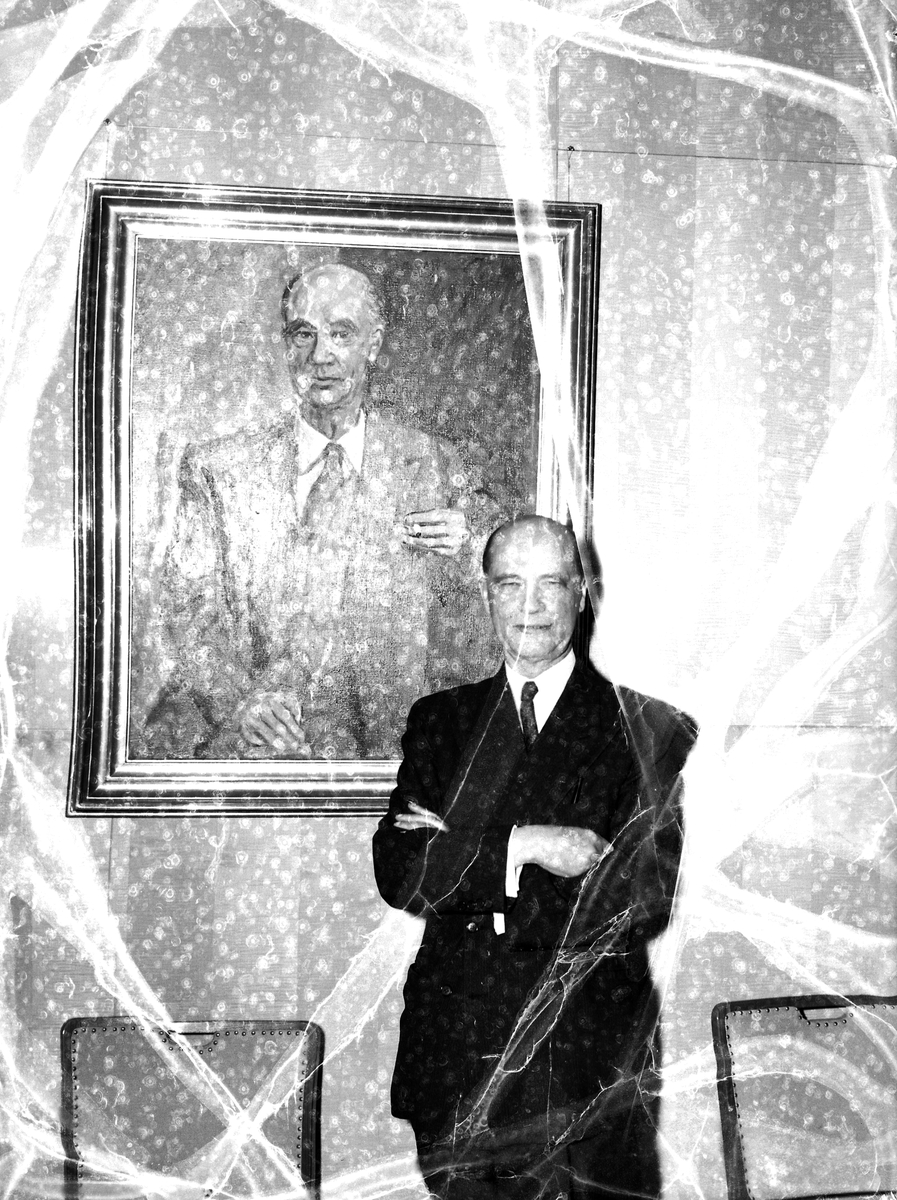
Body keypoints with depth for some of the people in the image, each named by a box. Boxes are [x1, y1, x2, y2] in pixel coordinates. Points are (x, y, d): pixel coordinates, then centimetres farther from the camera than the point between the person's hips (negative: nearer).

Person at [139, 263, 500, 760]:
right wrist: (238, 699, -16)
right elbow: (190, 612, 1)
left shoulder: (436, 468, 7)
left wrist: (468, 558, -10)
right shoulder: (216, 470, 7)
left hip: (388, 743, 0)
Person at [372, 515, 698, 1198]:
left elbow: (646, 900, -12)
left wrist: (461, 861, -12)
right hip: (454, 1058, 2)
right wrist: (521, 846, -19)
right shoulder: (441, 719, 8)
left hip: (590, 1065, -2)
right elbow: (397, 872, -3)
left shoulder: (650, 731, -2)